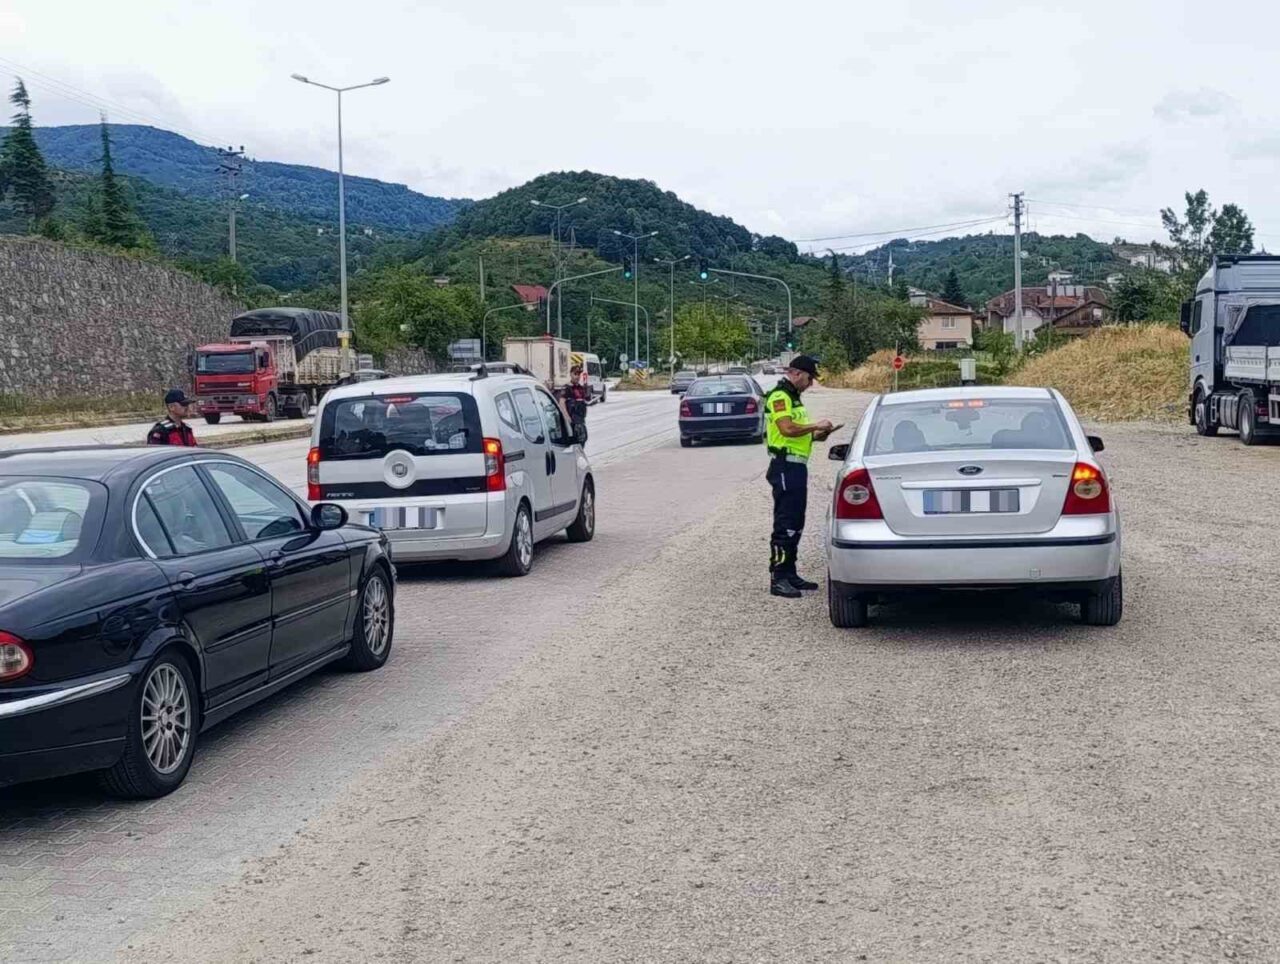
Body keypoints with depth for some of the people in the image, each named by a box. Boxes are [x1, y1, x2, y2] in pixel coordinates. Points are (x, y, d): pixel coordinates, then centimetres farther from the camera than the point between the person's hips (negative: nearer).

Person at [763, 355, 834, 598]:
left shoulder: (793, 397, 21)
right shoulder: (779, 397, -12)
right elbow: (787, 428, -25)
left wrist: (816, 435, 9)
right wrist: (816, 426, -14)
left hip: (797, 466, 11)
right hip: (786, 466, -11)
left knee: (795, 524, 14)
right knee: (784, 524, -10)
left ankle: (790, 573, 21)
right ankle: (778, 579, -8)